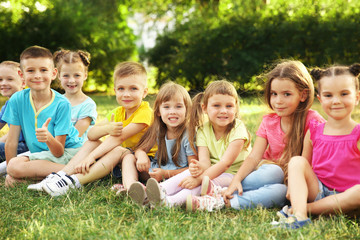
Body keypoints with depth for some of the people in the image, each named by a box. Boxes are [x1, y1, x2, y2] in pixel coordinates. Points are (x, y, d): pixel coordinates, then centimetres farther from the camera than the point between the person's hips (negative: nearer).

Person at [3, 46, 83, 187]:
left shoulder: (61, 104, -15)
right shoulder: (17, 100, -5)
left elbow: (59, 152, -17)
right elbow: (12, 142, -1)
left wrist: (49, 138, -38)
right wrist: (10, 173, -3)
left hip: (68, 153, -6)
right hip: (38, 153, 6)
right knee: (13, 166, -26)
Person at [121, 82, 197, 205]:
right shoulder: (157, 130, 1)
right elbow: (140, 149, 8)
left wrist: (166, 174, -24)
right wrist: (141, 155, -19)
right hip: (154, 172, 6)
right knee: (129, 158, -8)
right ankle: (131, 188, -38)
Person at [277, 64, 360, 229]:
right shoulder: (313, 132, 6)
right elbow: (304, 167, 16)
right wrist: (294, 187, -3)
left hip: (345, 197, -3)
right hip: (317, 190, 4)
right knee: (296, 161, -16)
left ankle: (307, 208, -26)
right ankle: (299, 214, -34)